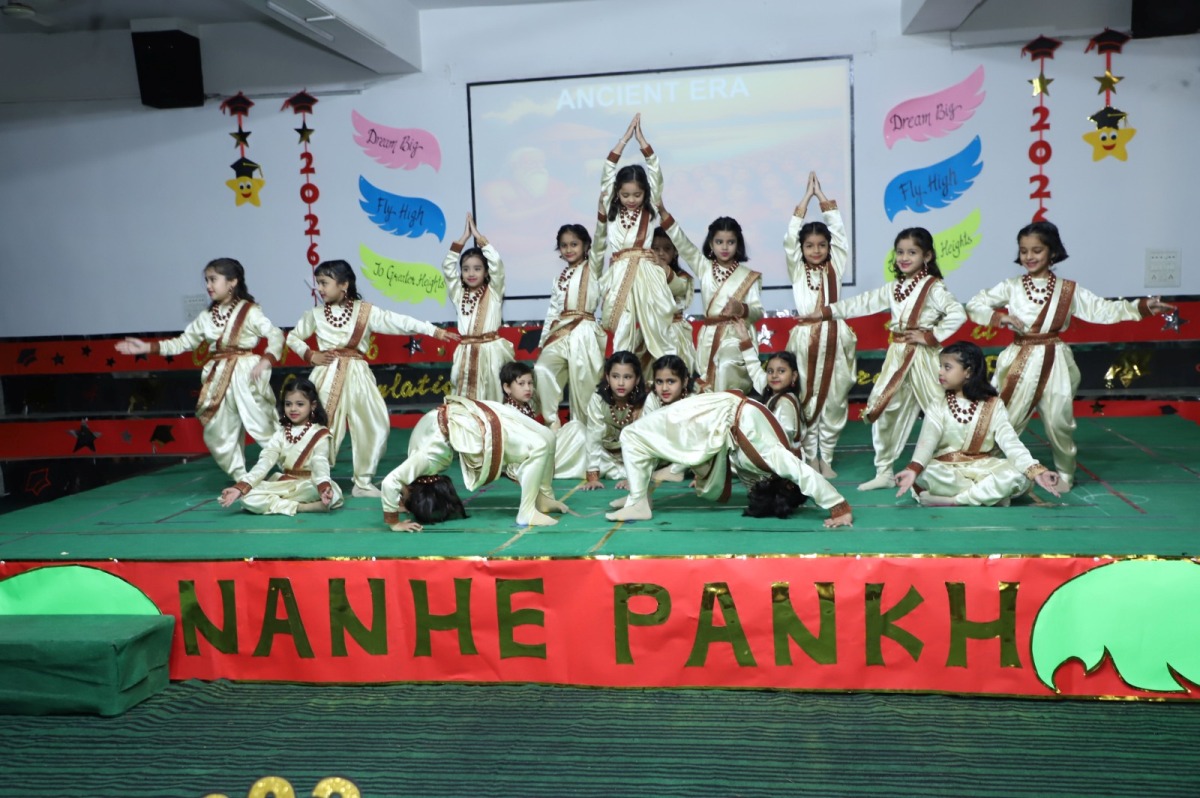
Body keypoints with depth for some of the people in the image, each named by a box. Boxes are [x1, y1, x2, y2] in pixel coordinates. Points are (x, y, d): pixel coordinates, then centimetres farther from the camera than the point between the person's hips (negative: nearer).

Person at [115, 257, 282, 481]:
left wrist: (266, 361, -27)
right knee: (218, 433, 9)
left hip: (246, 375, -6)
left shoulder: (249, 311, -7)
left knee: (263, 426, -7)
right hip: (218, 378, 7)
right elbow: (183, 342, 14)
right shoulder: (206, 317, 11)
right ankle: (242, 479, 21)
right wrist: (148, 347, 7)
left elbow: (276, 335, -12)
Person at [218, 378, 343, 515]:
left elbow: (320, 464, -18)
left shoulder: (319, 434, -2)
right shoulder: (281, 434, 9)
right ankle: (304, 507, -29)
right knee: (248, 497, -23)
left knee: (333, 493, -38)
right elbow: (264, 462, -3)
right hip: (284, 484, 4)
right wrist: (240, 487, -19)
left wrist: (324, 487, -41)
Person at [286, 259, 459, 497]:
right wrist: (310, 356, -1)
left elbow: (398, 322, -9)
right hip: (328, 377, 0)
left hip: (357, 376, 0)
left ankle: (362, 482, 11)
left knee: (375, 426, -3)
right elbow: (293, 337, 17)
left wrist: (434, 331, -18)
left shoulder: (365, 311, -1)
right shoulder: (315, 314, 5)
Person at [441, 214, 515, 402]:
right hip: (466, 352, 3)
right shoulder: (458, 294, 12)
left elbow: (497, 265, -8)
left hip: (490, 350, -3)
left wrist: (478, 236, -2)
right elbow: (447, 267, 5)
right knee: (466, 396, 1)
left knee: (494, 393, -3)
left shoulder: (493, 292, 4)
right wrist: (464, 237, 3)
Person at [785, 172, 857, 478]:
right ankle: (810, 458, 13)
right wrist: (807, 196, 4)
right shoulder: (797, 269, 8)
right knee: (806, 401, 1)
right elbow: (790, 237, 1)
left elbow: (838, 232, 8)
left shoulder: (835, 267, 12)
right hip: (805, 339, -1)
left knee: (834, 401, 4)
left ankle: (826, 459, 14)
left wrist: (822, 196, 10)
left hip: (834, 338, 2)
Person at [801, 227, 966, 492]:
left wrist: (930, 336, -17)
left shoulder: (934, 287, -9)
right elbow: (862, 303, 14)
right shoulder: (893, 288, 13)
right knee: (881, 410, 7)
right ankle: (884, 471, 19)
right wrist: (823, 313, 11)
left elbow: (957, 314, -20)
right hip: (897, 356, 7)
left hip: (923, 356, -7)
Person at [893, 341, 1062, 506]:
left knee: (1018, 476, -28)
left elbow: (1010, 441, -7)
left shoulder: (994, 406, 4)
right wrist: (913, 468, -38)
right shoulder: (937, 409, 2)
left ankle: (952, 501, -26)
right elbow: (927, 442, -16)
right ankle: (992, 494, -23)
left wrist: (1035, 470, -26)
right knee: (924, 475, -35)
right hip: (947, 471, -1)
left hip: (983, 470, 1)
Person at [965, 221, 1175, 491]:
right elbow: (974, 306, 2)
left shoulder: (1068, 289, 4)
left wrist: (1142, 307, -8)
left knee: (1059, 421, 2)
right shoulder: (1011, 287, 3)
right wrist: (1000, 318, -14)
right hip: (1020, 362, 0)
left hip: (1054, 362, 0)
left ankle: (1065, 473, 23)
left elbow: (1102, 310, 2)